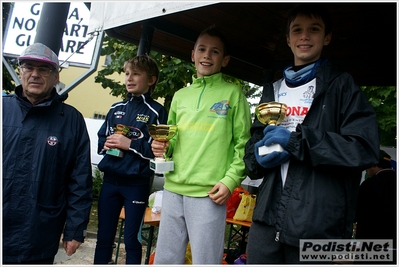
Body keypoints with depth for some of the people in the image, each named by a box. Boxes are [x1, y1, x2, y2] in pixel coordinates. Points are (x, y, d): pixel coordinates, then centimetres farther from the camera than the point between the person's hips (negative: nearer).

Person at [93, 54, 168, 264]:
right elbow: (101, 140, 17)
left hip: (137, 184, -5)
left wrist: (130, 144, -17)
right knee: (104, 237, 13)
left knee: (131, 239, 6)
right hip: (110, 180, 5)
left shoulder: (156, 112, -5)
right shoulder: (115, 109, 12)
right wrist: (107, 144, -5)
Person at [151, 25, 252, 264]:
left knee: (205, 261, 2)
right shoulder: (180, 95, 16)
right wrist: (163, 148, 2)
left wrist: (231, 180, -11)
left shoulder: (233, 94, 3)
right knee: (165, 259, 12)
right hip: (173, 189, 5)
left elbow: (243, 143, -1)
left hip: (209, 193, -4)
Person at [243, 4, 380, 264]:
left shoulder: (341, 85, 3)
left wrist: (295, 141, -14)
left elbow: (364, 148, -9)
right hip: (268, 216, 4)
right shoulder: (273, 90, 17)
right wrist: (259, 156, -6)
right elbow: (253, 144, 18)